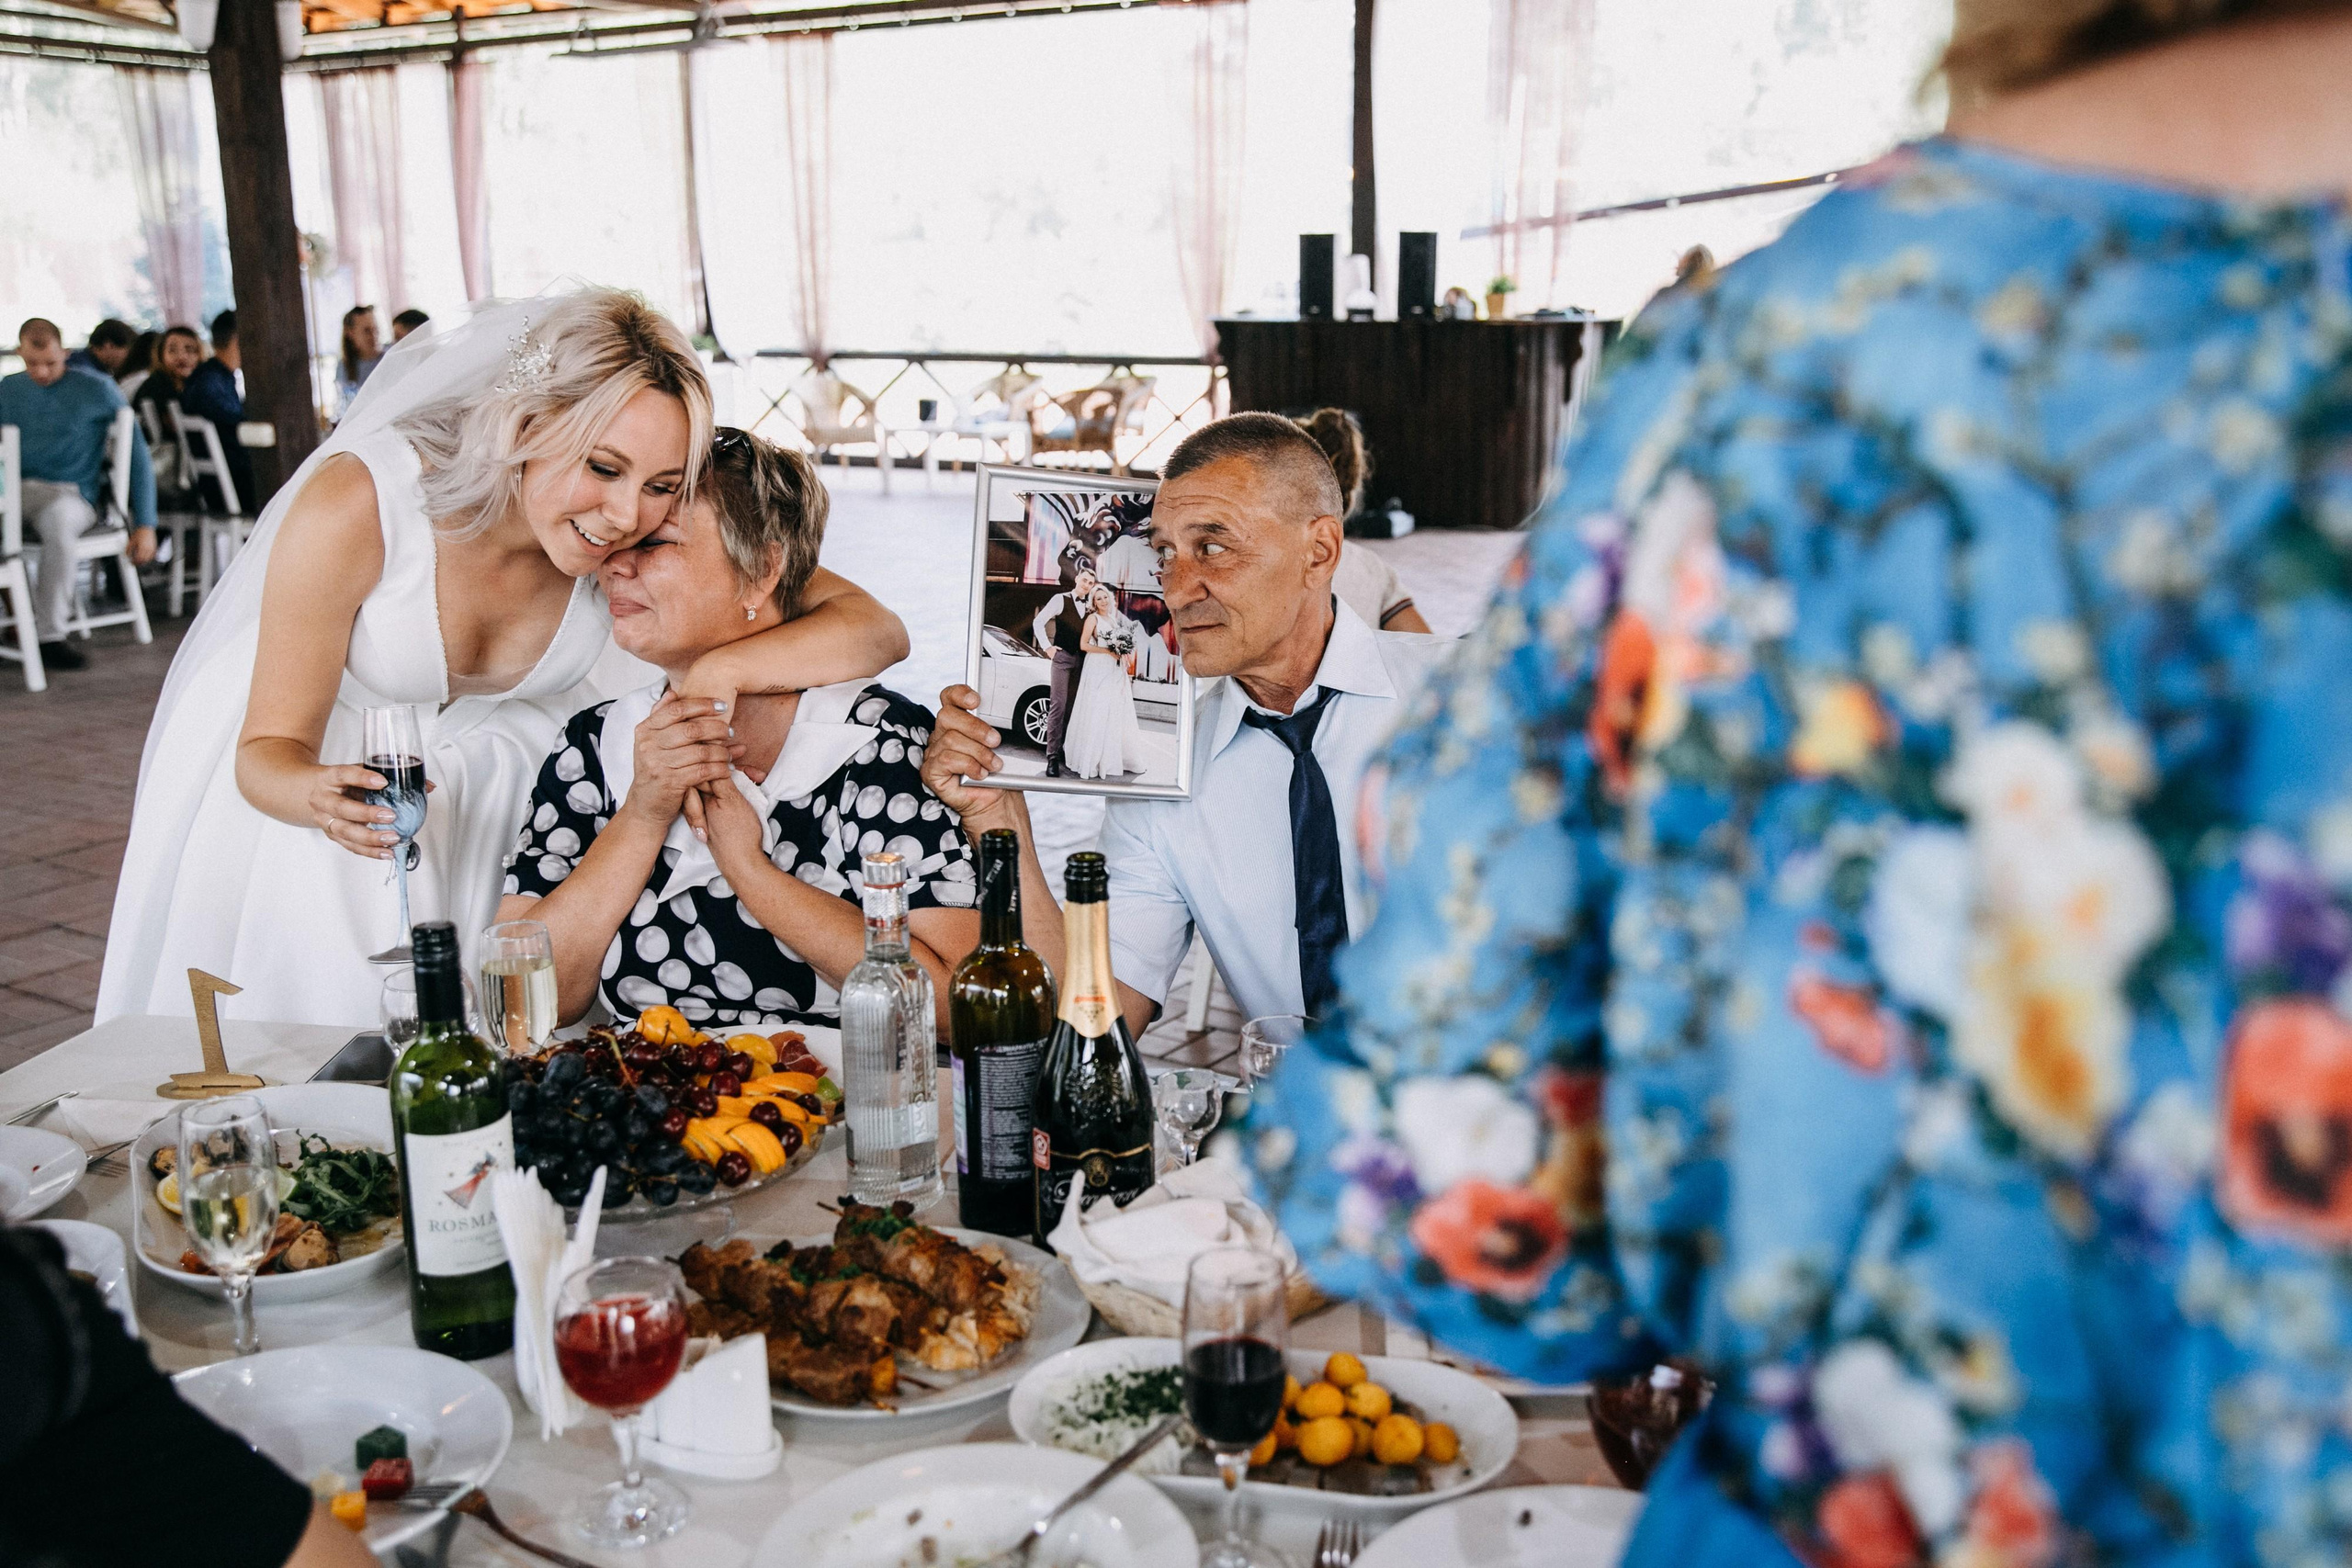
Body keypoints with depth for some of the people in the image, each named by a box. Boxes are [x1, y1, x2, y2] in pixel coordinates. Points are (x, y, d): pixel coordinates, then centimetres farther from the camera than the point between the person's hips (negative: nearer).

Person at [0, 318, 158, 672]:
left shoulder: (97, 390, 5)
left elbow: (138, 457, 5)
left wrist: (145, 525, -2)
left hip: (71, 494, -3)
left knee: (56, 518, -41)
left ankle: (50, 634, -33)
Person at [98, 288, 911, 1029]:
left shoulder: (648, 530, -27)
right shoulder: (352, 506, -34)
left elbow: (876, 630, -29)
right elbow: (267, 750, -25)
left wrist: (719, 670, -45)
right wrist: (322, 796, -48)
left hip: (497, 779, 2)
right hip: (324, 767, -2)